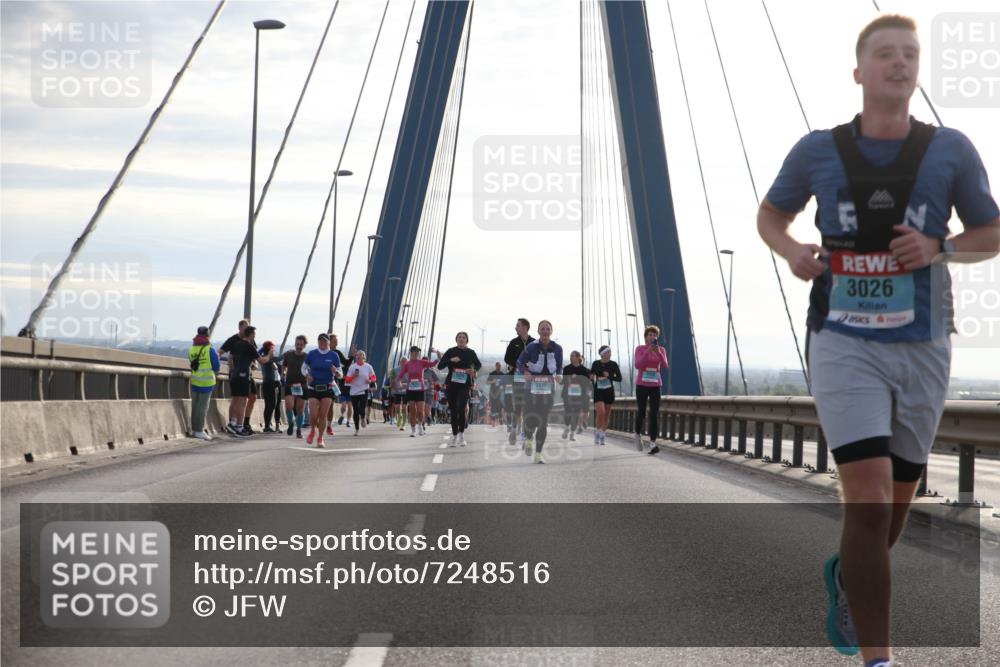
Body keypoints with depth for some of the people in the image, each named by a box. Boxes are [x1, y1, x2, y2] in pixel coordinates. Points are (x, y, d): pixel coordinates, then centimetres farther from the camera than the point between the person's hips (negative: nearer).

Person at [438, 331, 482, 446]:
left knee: (461, 409, -18)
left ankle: (461, 434, -4)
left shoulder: (470, 352, 4)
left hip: (464, 385, -1)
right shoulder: (451, 351, 3)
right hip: (451, 384, 1)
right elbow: (440, 366, -2)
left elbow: (478, 365, 20)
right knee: (453, 411, 7)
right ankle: (454, 437, 18)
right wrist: (451, 360, -17)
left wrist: (474, 370, -2)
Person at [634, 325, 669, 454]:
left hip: (655, 386, 1)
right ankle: (638, 434, 32)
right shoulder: (639, 349, -5)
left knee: (654, 414, -10)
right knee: (641, 413, 2)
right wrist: (647, 351, -28)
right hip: (641, 385, -1)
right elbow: (637, 366, -18)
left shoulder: (661, 350, 2)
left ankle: (652, 444, -11)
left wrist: (658, 353, -29)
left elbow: (664, 366, -12)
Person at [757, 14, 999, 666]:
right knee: (869, 495, -15)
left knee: (897, 497, 14)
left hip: (923, 345, 2)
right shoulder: (818, 151, 2)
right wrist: (791, 251, -6)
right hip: (844, 341, -2)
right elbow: (770, 214, 16)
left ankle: (846, 575, 46)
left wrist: (940, 249, -11)